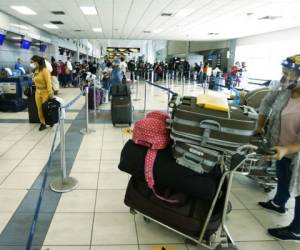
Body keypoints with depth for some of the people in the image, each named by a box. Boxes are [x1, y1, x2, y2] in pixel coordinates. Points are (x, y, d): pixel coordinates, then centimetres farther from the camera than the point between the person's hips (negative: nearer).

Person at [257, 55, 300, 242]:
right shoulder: (284, 92, -9)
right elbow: (267, 102, 12)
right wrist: (260, 127, 9)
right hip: (281, 149, 7)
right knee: (283, 179, 29)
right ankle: (278, 204, 55)